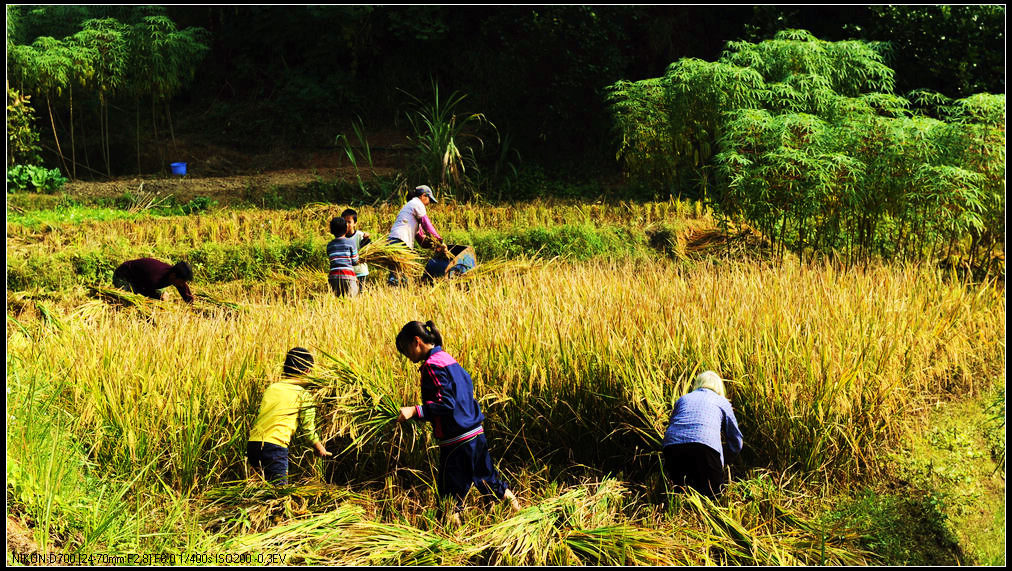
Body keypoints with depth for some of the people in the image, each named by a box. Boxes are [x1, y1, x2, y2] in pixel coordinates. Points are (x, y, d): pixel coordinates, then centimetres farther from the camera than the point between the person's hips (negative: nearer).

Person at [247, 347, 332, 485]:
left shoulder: (271, 388, 18)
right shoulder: (303, 395, 2)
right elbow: (308, 428, 4)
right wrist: (319, 448, 21)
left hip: (252, 443, 6)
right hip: (275, 445, -6)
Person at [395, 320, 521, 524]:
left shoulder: (432, 365, -14)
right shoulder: (448, 359, 13)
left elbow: (447, 404, -21)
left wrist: (414, 411, -23)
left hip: (457, 440, -9)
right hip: (476, 434, 9)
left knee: (451, 492, 0)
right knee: (487, 479, 20)